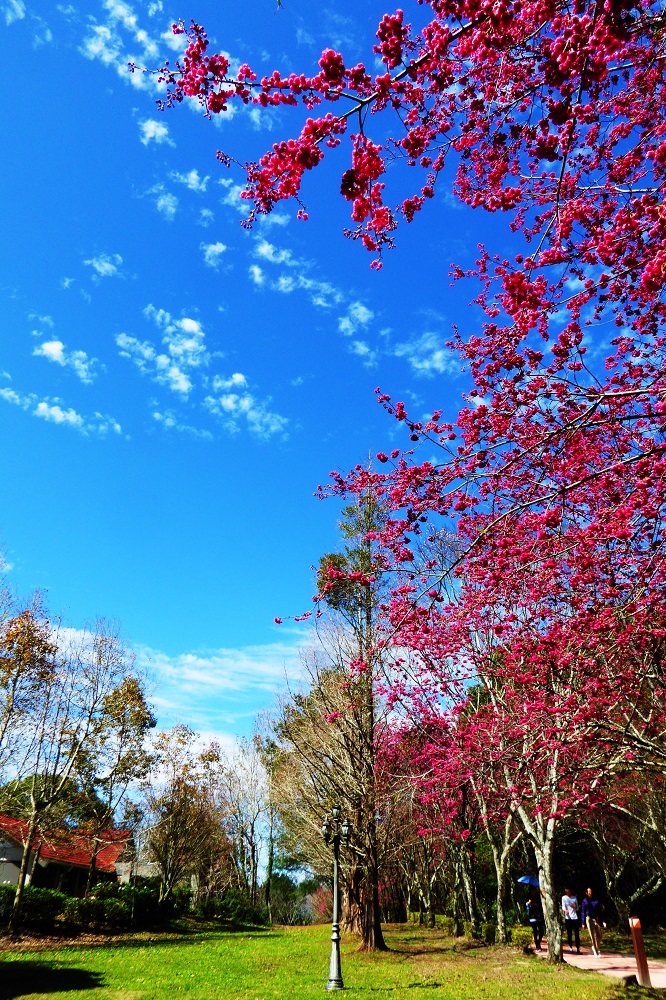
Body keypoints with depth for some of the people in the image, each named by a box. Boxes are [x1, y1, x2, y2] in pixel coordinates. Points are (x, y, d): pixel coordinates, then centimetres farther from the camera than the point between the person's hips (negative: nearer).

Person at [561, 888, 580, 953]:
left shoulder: (574, 897, 13)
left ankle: (578, 949, 1)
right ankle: (570, 948, 14)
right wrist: (565, 910, -33)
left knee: (577, 934, -2)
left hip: (575, 917, 2)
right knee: (569, 934, 2)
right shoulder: (564, 898, 4)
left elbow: (577, 908, 18)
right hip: (568, 918, -2)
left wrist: (575, 907, -5)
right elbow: (563, 905, -11)